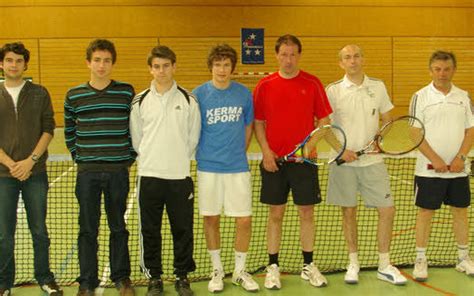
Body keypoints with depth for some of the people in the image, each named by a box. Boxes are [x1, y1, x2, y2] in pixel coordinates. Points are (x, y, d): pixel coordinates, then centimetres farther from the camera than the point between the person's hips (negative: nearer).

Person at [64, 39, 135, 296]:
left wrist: (129, 158, 3)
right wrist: (79, 158, 5)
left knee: (118, 227, 10)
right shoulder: (73, 95, 3)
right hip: (87, 172, 1)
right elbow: (69, 132, 13)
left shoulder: (127, 92, 0)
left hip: (119, 171, 0)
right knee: (88, 229, 6)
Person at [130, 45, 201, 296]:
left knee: (182, 229, 5)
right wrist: (149, 158, 9)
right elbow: (136, 139, 11)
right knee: (150, 230, 6)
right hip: (149, 175, 1)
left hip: (180, 175, 0)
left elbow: (193, 138, 7)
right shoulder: (140, 101, 3)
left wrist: (179, 159, 8)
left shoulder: (188, 100, 2)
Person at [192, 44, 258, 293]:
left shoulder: (244, 93, 1)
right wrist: (202, 153, 2)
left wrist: (239, 151, 10)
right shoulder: (199, 94, -3)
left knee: (244, 220, 1)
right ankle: (217, 270, 26)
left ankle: (239, 271, 20)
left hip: (238, 167, 1)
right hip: (208, 167, -1)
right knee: (211, 218, 8)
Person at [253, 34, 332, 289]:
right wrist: (265, 150, -7)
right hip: (274, 160, 0)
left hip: (304, 159, 0)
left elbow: (324, 119, 3)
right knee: (275, 214, 7)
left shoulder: (312, 83, 0)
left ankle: (308, 266, 21)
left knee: (307, 213, 7)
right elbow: (258, 122, 6)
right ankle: (273, 267, 18)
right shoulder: (265, 85, 2)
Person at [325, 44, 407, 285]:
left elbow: (388, 121, 12)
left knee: (387, 210, -1)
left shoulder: (378, 87, 6)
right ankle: (353, 263, 21)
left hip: (373, 161, 2)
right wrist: (341, 150, -13)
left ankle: (384, 266, 14)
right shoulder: (333, 90, -1)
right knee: (349, 212, 6)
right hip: (343, 162, -2)